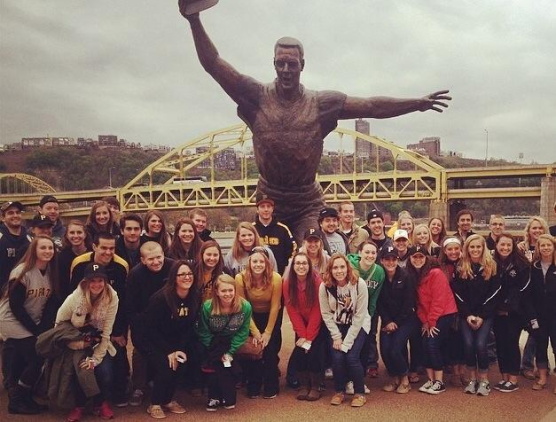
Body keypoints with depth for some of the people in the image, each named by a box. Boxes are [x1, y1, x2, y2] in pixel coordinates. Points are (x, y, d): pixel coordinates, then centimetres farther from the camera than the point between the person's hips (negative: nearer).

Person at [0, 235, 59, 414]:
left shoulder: (51, 272, -1)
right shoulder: (21, 272, -19)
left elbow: (52, 302, 1)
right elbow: (15, 306, -19)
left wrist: (45, 327, -10)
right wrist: (36, 330, -19)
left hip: (34, 322, 6)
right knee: (38, 358, -11)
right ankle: (16, 400, 5)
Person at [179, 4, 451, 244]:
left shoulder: (321, 103, -4)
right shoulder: (258, 97, -6)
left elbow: (372, 107, -7)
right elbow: (212, 64, -9)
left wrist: (417, 103, -13)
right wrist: (194, 20, -17)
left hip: (307, 203, 0)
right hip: (267, 200, 1)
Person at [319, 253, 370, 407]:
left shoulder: (359, 284, -22)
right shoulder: (324, 287, -16)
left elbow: (360, 315, -19)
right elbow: (326, 314, -9)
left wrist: (347, 341, -20)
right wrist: (336, 337, -14)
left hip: (358, 325, -2)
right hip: (337, 325, 2)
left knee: (352, 356, -17)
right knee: (337, 356, -14)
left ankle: (359, 393, 5)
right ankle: (339, 391, 11)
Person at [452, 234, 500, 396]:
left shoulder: (491, 267, 0)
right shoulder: (461, 268, 4)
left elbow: (494, 294, -3)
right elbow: (458, 294, 2)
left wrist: (481, 316, -9)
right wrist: (468, 315, -8)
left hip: (486, 314, -1)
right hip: (466, 314, 1)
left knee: (480, 344, -14)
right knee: (468, 344, -11)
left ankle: (484, 381, 4)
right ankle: (472, 379, 8)